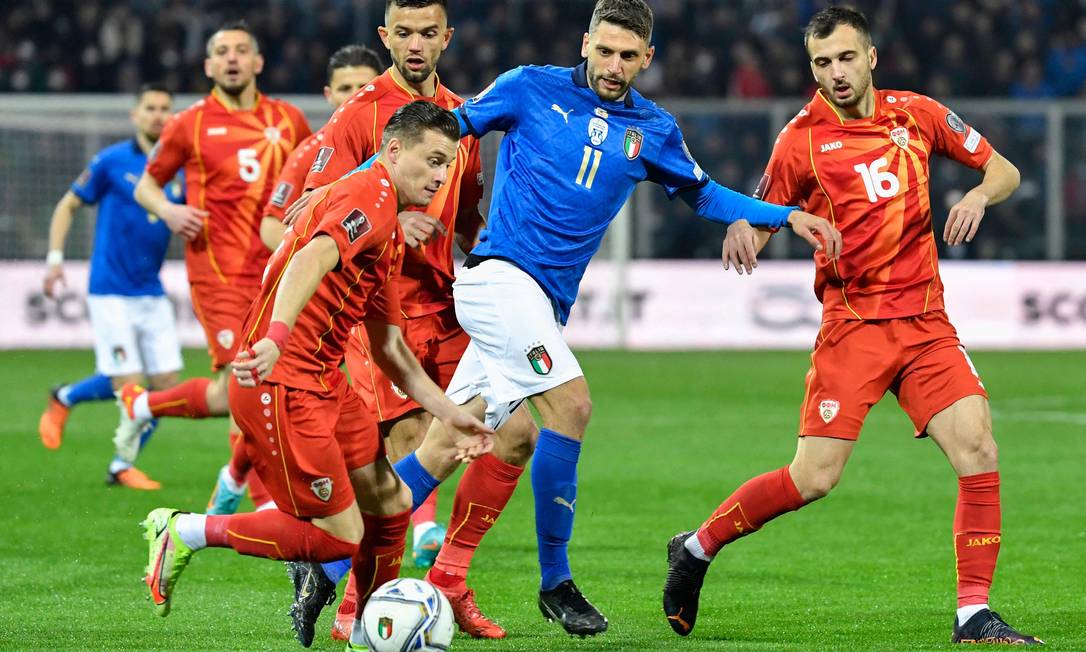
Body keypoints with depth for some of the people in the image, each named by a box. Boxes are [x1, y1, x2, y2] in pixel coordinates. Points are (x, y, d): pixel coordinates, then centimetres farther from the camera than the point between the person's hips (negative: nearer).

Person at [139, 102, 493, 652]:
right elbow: (313, 259, -31)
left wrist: (450, 415, 22)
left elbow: (390, 349, 26)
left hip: (323, 381, 10)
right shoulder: (370, 195, -11)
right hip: (280, 383, -10)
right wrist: (276, 337, -47)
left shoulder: (392, 232, 21)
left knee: (391, 504, 13)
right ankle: (185, 533, 2)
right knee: (340, 535, -7)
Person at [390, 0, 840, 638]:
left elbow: (703, 194, 24)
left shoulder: (653, 130, 12)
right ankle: (555, 583, -8)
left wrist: (789, 216, 14)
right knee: (571, 404, -20)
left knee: (445, 447, 2)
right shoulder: (532, 89, -1)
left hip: (545, 304, 5)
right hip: (499, 273, -5)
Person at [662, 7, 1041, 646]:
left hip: (926, 322, 3)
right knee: (814, 477, -9)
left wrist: (979, 194, -8)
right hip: (853, 324, -3)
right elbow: (761, 219, 4)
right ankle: (698, 548, 13)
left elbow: (1004, 169, 15)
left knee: (978, 448, -14)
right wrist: (743, 233, -20)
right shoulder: (802, 138, -2)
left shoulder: (917, 113, 7)